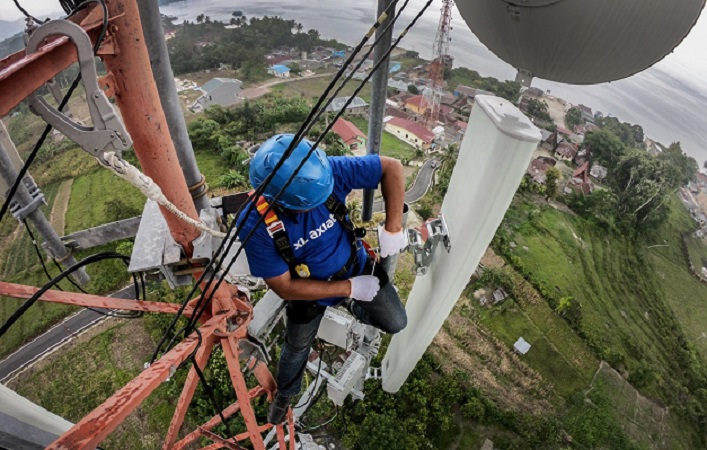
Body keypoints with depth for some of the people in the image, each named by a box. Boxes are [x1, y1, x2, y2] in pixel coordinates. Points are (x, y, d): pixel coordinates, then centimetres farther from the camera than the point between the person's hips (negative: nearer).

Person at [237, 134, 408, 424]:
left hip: (358, 266, 2)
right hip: (311, 289, -1)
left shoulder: (328, 172, -33)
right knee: (297, 347, 22)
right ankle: (285, 393, 59)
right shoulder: (254, 225, -34)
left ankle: (358, 310, 47)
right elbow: (285, 287, -26)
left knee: (396, 324, 12)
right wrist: (349, 288, -25)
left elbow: (392, 167, -23)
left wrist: (393, 228, -29)